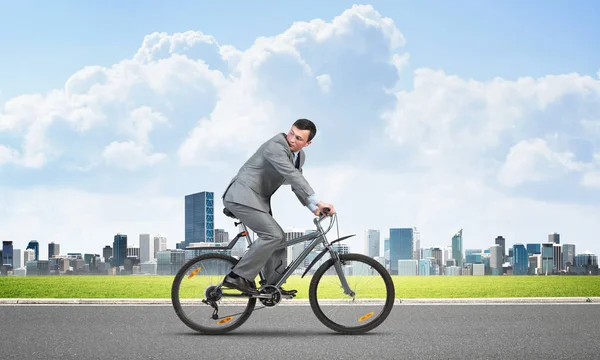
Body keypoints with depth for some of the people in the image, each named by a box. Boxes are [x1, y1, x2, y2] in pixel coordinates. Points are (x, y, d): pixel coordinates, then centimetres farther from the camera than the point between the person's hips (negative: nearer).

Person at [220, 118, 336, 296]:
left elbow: (297, 184, 16)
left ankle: (273, 286, 14)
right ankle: (237, 277, -17)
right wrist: (318, 202, -37)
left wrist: (313, 208, 0)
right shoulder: (276, 146, -21)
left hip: (259, 200, 10)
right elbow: (292, 175, -32)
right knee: (273, 235, -20)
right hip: (242, 196, -10)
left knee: (278, 238, 7)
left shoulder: (300, 156, 10)